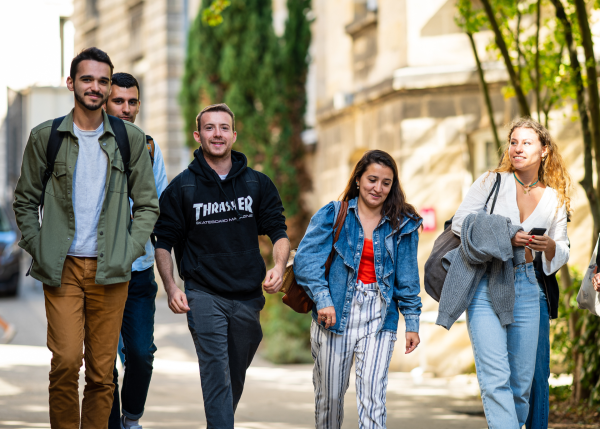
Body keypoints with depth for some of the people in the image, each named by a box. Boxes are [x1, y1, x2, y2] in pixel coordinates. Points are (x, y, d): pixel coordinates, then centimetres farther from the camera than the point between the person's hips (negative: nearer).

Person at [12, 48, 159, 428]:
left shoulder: (131, 139, 7)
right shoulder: (45, 136, 5)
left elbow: (148, 204, 11)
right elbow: (25, 201, 11)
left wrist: (129, 252, 0)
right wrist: (39, 251, 0)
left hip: (110, 269, 1)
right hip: (62, 268, -1)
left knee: (102, 371, 3)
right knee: (66, 360, -12)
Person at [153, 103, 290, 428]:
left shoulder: (258, 184, 6)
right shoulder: (181, 188, -1)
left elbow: (278, 231, 9)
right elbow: (163, 241, 3)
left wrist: (279, 266, -11)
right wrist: (171, 288, -10)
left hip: (248, 295, 3)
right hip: (203, 295, -3)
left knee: (235, 377, 15)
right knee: (217, 375, -16)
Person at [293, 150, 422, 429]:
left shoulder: (402, 225, 9)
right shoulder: (332, 215, 2)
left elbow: (407, 277, 12)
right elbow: (305, 259, -7)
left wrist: (412, 322, 7)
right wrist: (322, 299, -18)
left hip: (380, 316, 1)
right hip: (336, 311, 0)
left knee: (372, 394, -11)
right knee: (330, 394, 6)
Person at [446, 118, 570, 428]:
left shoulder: (555, 199, 12)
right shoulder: (492, 182, 5)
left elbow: (562, 252, 18)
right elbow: (460, 222, 0)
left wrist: (549, 246, -6)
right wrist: (505, 238, -12)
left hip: (525, 289, 3)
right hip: (484, 286, -3)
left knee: (522, 379, 4)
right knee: (495, 379, -15)